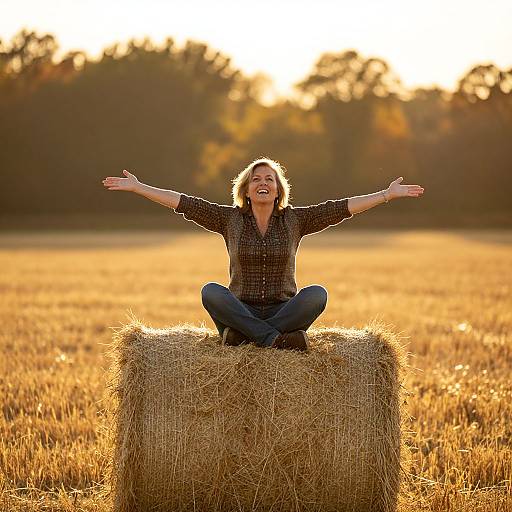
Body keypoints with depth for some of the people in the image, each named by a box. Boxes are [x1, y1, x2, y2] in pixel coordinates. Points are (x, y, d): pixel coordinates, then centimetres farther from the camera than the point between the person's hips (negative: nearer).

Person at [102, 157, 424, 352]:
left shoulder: (294, 220, 5)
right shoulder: (231, 219, 5)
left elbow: (341, 208, -2)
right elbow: (184, 203, 0)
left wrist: (388, 195, -8)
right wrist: (137, 187, -6)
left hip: (285, 310, 0)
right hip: (240, 311, 0)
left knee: (317, 293, -29)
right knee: (211, 292, -29)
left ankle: (252, 336, -29)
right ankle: (271, 338, -35)